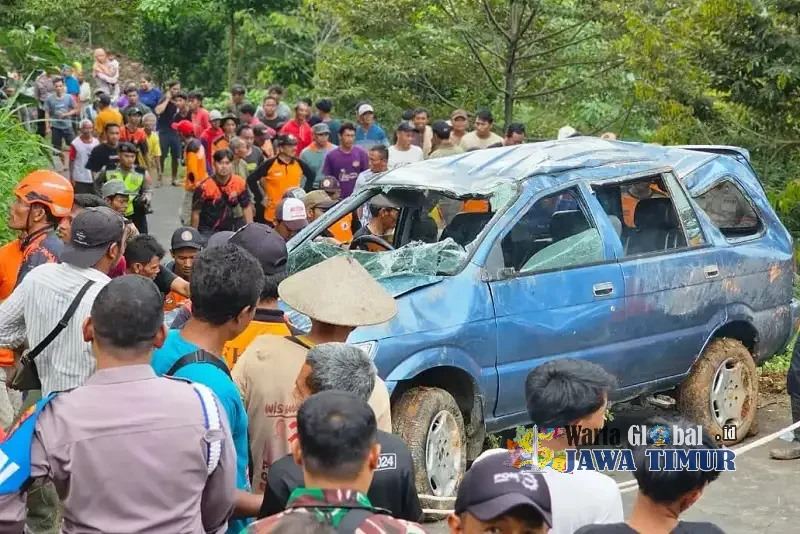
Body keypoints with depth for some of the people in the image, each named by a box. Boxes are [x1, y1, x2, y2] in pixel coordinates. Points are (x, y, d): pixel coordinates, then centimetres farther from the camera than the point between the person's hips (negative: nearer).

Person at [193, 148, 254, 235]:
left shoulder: (240, 183, -10)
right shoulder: (204, 187, -19)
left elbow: (247, 207, 2)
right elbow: (196, 213, -11)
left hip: (230, 230, 4)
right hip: (208, 231, -3)